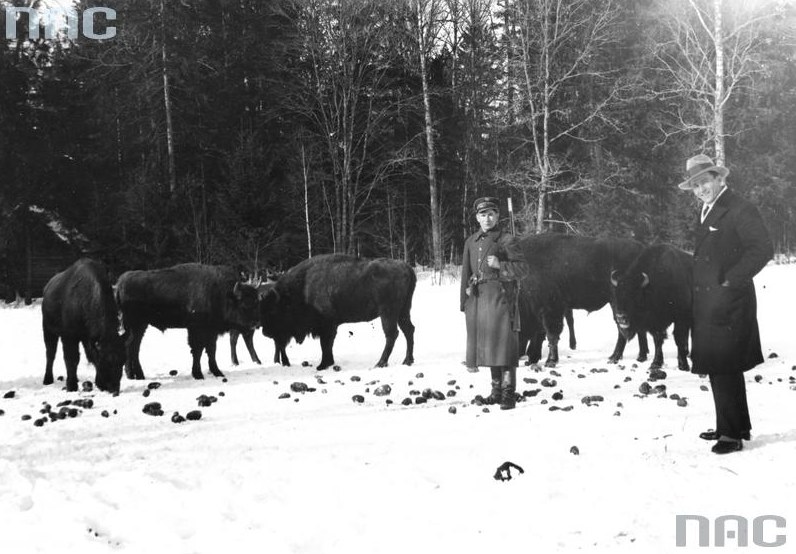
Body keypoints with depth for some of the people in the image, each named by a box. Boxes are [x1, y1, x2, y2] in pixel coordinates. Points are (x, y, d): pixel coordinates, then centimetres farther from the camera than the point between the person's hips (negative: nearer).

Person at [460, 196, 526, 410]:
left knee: (503, 343, -8)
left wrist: (500, 265, -18)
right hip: (478, 298, 6)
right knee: (486, 345, 9)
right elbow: (466, 272, 18)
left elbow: (520, 268, -3)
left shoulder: (507, 240, -1)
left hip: (500, 296, -6)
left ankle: (508, 393, -6)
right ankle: (496, 391, 18)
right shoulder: (471, 242, 15)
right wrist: (465, 301, 14)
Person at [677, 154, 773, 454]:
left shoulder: (740, 210, -12)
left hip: (727, 304, -9)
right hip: (707, 305, 9)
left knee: (723, 369, -6)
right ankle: (735, 426, 27)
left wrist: (731, 280, -17)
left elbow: (763, 249, -19)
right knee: (719, 369, 15)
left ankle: (732, 434, 2)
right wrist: (698, 285, 11)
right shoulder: (707, 212, 15)